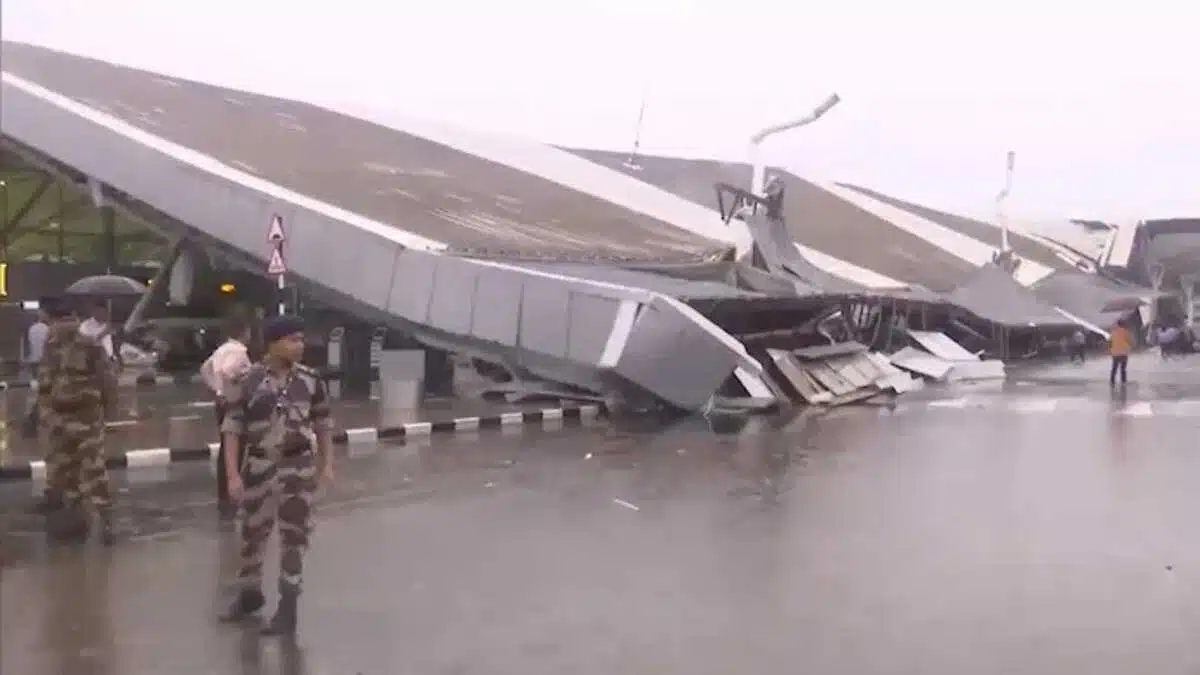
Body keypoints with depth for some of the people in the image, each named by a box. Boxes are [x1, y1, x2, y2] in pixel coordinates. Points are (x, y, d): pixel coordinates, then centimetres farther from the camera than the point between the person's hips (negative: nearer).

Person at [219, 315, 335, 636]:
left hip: (299, 465, 0)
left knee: (294, 535, 2)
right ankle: (249, 593, 38)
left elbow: (323, 423, 7)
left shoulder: (310, 379, -4)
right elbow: (232, 428, -8)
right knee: (253, 532, 15)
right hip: (260, 465, 0)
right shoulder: (246, 381, -11)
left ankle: (287, 609, 12)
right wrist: (232, 474, -11)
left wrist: (327, 463, 5)